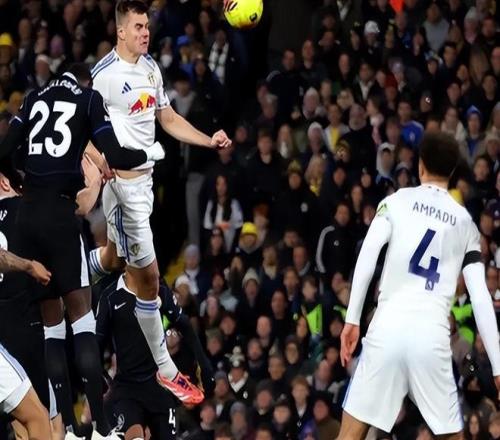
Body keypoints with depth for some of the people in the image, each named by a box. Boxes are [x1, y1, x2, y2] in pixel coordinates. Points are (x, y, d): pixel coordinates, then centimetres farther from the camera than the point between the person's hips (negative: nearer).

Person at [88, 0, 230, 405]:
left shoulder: (151, 67, 10)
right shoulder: (105, 74, -16)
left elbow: (168, 118, 17)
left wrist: (209, 141, 5)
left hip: (145, 175, 9)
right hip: (122, 178, -9)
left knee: (114, 258, 23)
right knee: (148, 275, -4)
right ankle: (165, 369, 4)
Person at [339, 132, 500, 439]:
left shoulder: (397, 201, 11)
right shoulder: (465, 222, 16)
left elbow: (367, 256, -4)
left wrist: (352, 320, -3)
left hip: (389, 329, -1)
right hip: (433, 336, 1)